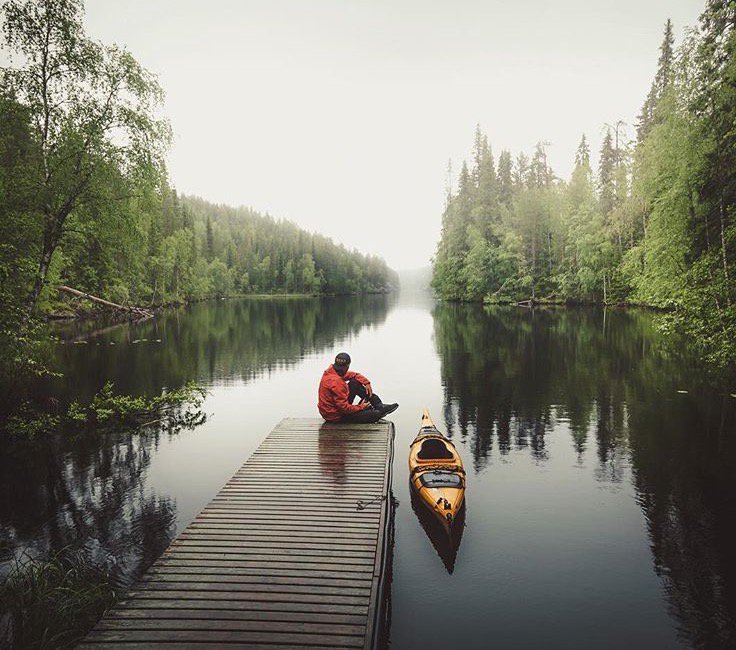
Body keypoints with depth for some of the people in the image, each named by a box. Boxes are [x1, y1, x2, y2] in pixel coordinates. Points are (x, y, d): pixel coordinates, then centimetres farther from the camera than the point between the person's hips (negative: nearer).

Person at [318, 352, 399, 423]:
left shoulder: (331, 371, -3)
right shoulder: (336, 382, -31)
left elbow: (354, 375, 12)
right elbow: (344, 407, -29)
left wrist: (366, 383, -2)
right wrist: (360, 407, -14)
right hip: (336, 416, -9)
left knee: (355, 383, 6)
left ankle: (379, 406, 9)